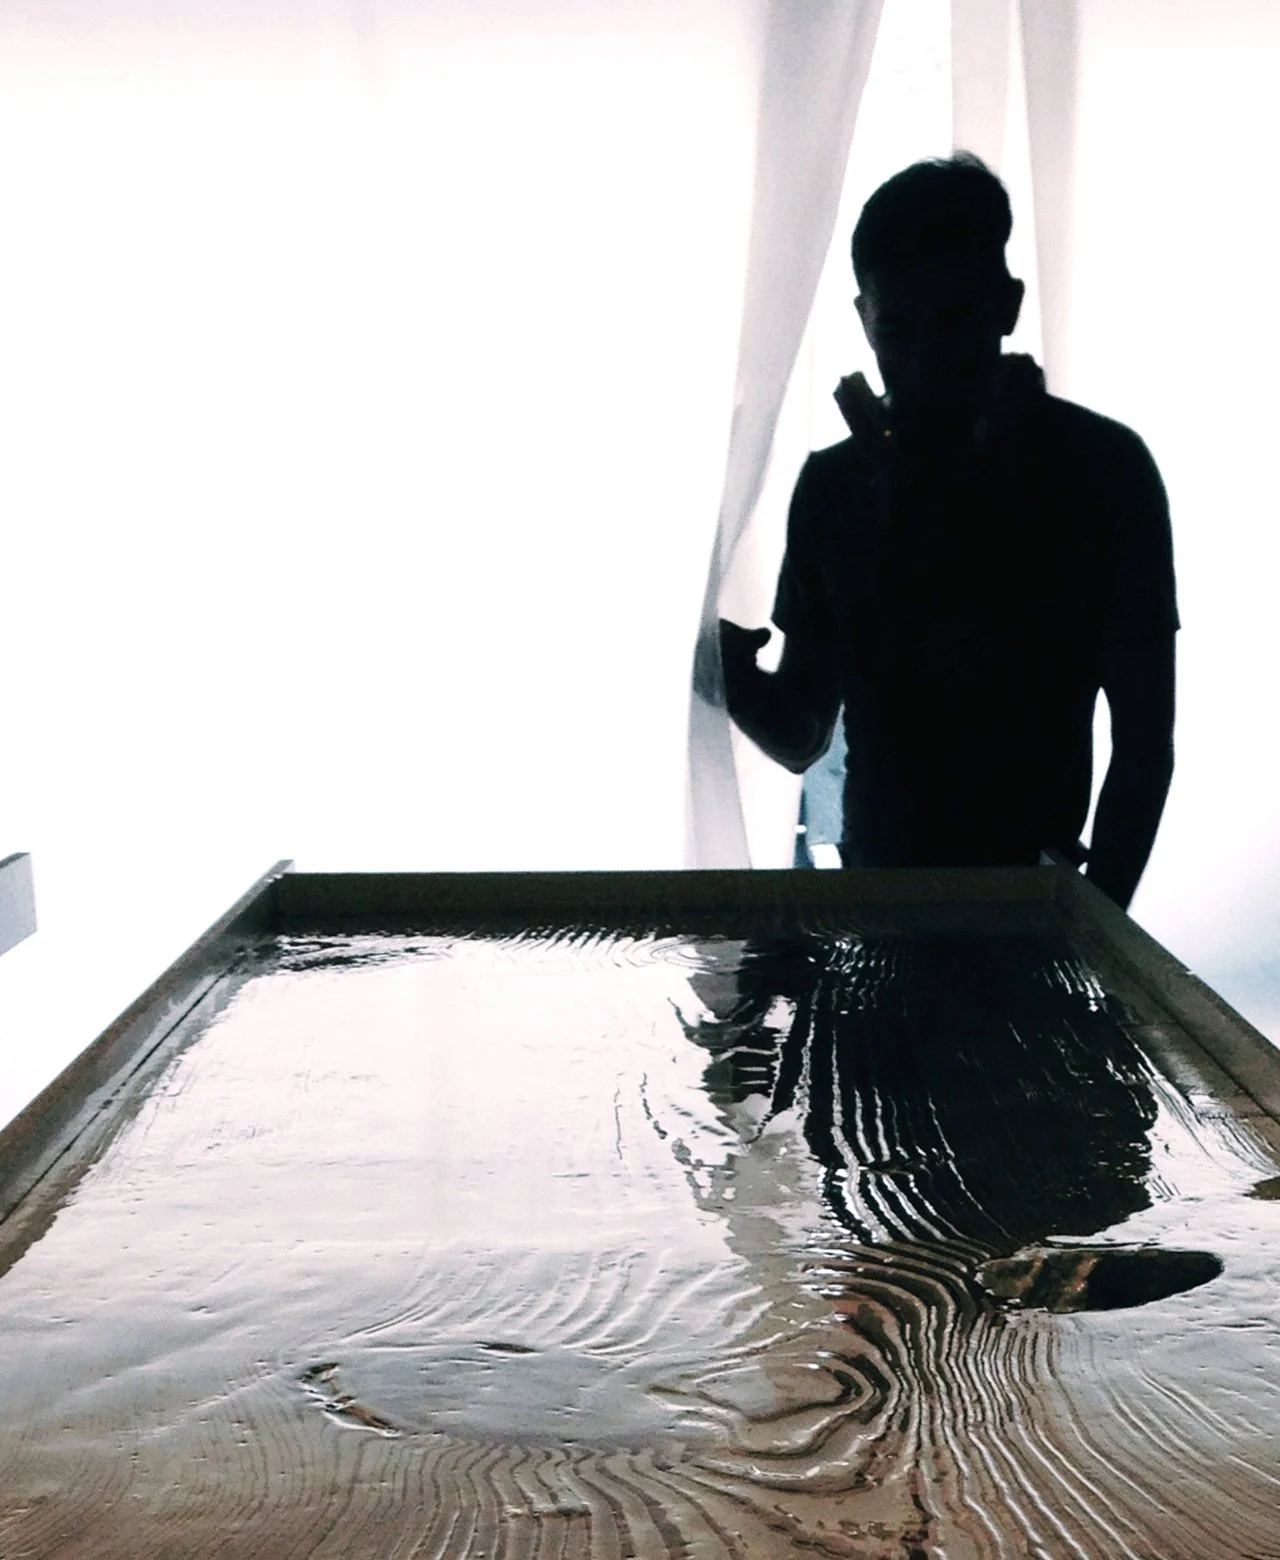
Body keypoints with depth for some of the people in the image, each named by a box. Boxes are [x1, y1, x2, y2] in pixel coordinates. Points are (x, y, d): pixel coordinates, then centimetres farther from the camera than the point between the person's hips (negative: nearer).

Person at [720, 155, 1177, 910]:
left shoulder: (1100, 468, -8)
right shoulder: (835, 484, 2)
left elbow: (1145, 735, -6)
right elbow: (802, 735, 4)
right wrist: (738, 678, -16)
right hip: (872, 893, 3)